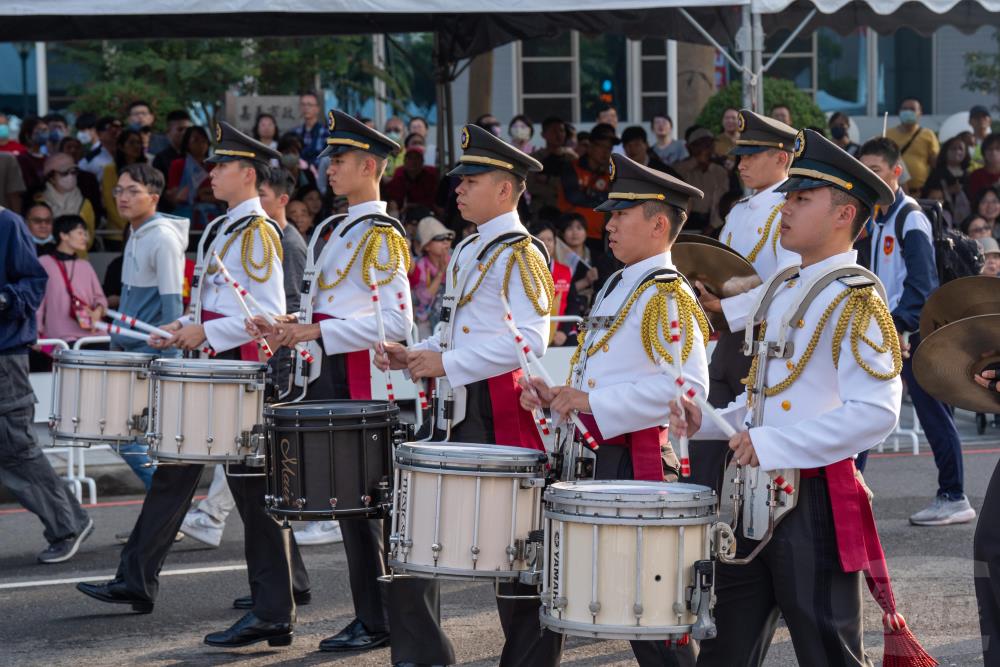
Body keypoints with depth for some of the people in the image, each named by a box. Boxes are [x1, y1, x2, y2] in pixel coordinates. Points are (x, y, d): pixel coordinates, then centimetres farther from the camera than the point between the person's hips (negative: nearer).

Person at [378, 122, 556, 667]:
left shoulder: (520, 256, -11)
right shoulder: (466, 253, 16)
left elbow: (530, 338, -22)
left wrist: (446, 363, -21)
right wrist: (414, 356, 7)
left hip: (500, 414, -9)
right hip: (456, 411, 9)